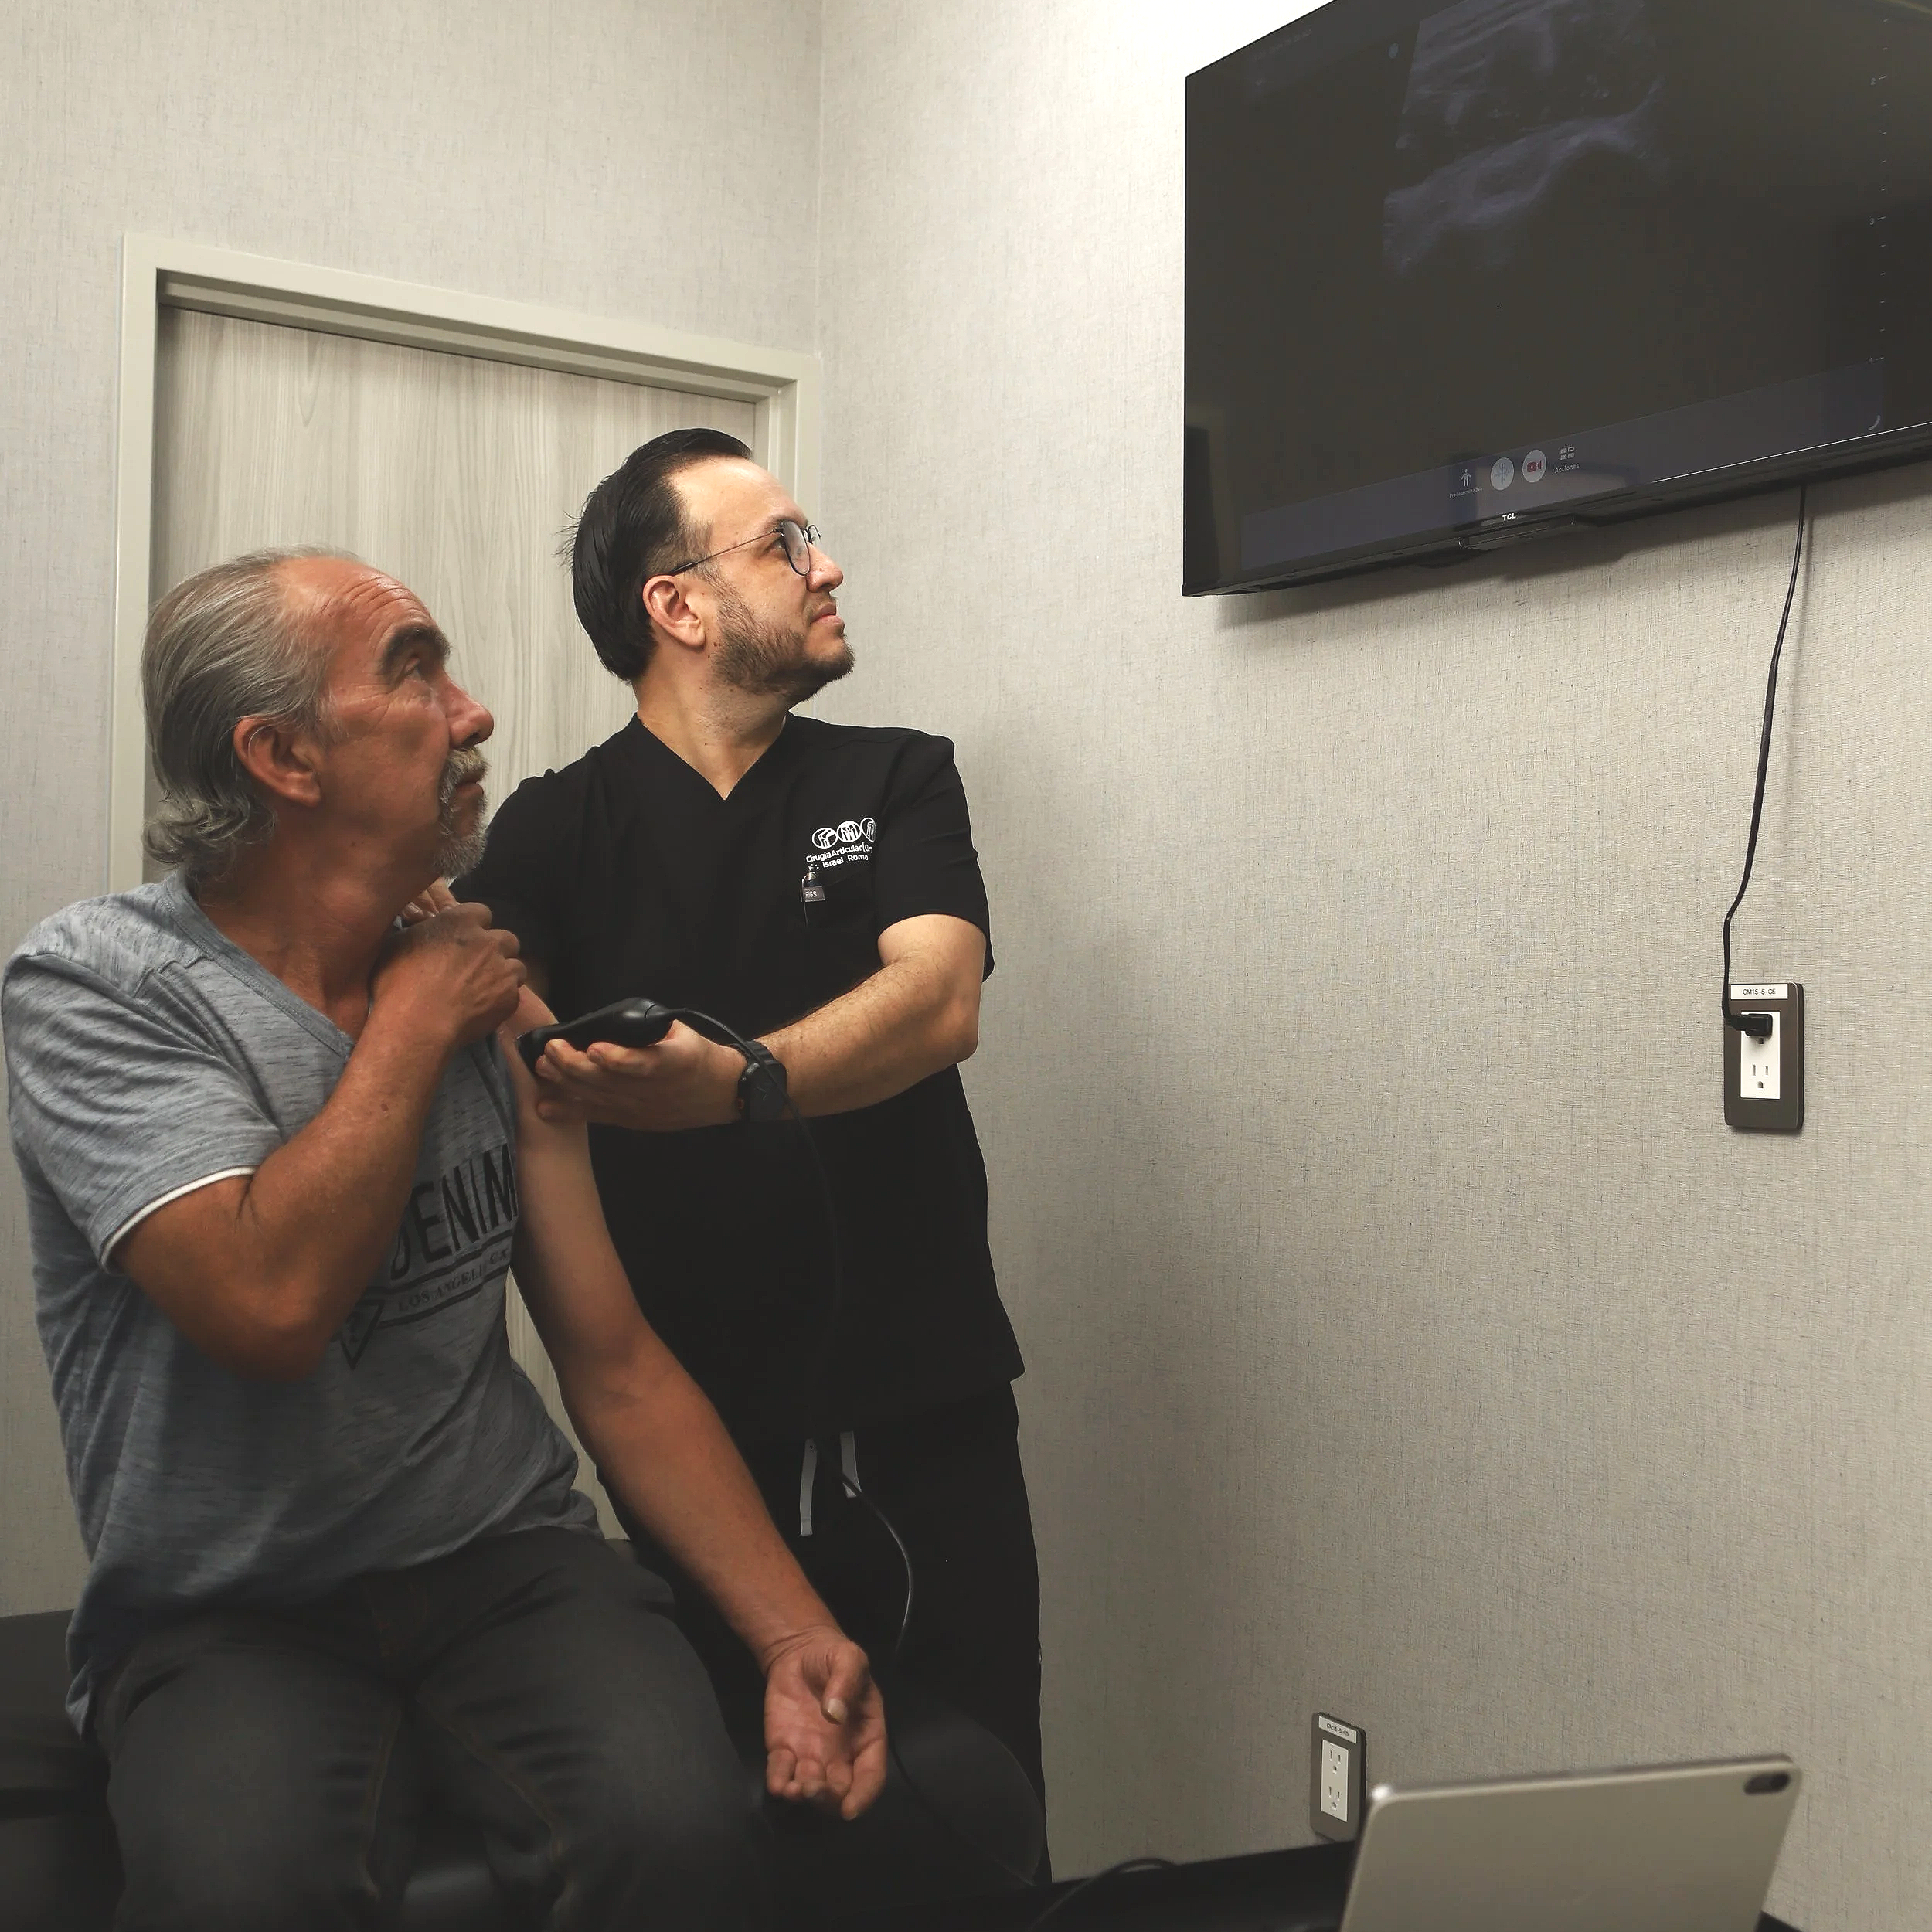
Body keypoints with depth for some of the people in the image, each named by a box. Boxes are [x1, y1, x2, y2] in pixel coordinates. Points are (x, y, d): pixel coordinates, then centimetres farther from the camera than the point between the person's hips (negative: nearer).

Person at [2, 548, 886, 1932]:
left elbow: (617, 1366, 7)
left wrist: (798, 1636, -4)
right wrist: (413, 1020, -11)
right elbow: (271, 1302, -25)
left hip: (506, 1560, 3)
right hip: (228, 1618, -2)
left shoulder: (493, 1001, 6)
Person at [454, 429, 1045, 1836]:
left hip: (927, 1413, 1)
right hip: (690, 1424, 0)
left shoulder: (897, 782, 4)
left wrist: (738, 1082, -32)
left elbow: (940, 1003, -14)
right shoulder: (555, 832, 3)